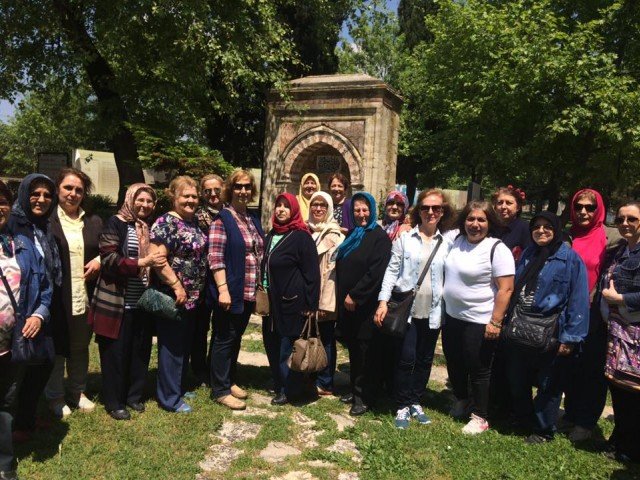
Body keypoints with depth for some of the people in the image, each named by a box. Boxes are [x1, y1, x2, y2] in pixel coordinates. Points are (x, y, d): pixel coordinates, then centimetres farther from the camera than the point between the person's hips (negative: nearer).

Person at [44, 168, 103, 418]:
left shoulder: (93, 222, 8)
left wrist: (100, 260, -3)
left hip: (84, 297, 4)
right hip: (56, 298, -4)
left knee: (80, 347, 17)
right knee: (56, 348, 8)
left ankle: (78, 392, 33)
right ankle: (55, 398, 23)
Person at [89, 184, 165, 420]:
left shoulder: (152, 227, 12)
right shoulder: (116, 224, -6)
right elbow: (109, 260, -15)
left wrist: (159, 262, 4)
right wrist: (141, 263, -24)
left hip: (144, 302, 5)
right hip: (118, 302, -5)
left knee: (140, 351, 11)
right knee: (116, 352, 4)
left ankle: (134, 395, 27)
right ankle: (114, 402, 17)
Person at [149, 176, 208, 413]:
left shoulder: (194, 221, 11)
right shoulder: (166, 222, -15)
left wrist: (197, 289, 15)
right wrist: (176, 285, -22)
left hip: (193, 296, 9)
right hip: (173, 296, -9)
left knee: (185, 344, 18)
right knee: (172, 347, 1)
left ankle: (179, 387, 33)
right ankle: (170, 398, 12)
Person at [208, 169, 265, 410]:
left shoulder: (253, 219, 13)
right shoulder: (222, 219, -10)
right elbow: (215, 258, -16)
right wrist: (223, 289, -23)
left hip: (249, 292, 7)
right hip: (230, 291, -7)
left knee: (236, 338, 16)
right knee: (224, 339, 2)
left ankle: (230, 380, 29)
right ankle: (220, 390, 11)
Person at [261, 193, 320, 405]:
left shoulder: (301, 237, -10)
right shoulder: (270, 236, 13)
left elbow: (311, 273, -12)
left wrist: (310, 305, -15)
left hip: (291, 304, -7)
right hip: (271, 302, 7)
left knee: (285, 349, -1)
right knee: (271, 346, 12)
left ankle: (287, 390, 15)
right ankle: (278, 385, 27)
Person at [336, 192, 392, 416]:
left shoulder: (380, 237, -8)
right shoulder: (352, 235, 14)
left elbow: (376, 272, -16)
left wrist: (354, 295, -15)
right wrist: (343, 296, 7)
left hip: (367, 304, -7)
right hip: (348, 302, 7)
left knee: (365, 349, 0)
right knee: (353, 347, 12)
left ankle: (363, 396, 8)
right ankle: (355, 389, 24)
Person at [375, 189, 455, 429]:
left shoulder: (447, 243, 4)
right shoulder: (405, 239, -2)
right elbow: (392, 271, -3)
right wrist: (383, 301, -9)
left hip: (432, 312, 3)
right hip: (406, 309, -2)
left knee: (424, 360, 11)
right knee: (406, 359, -2)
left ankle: (415, 402, 27)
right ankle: (402, 406, 13)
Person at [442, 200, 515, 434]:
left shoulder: (497, 249, -15)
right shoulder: (456, 242, 4)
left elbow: (506, 289, -18)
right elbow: (450, 275, 19)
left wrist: (495, 322, -20)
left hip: (479, 322, -7)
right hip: (452, 317, 7)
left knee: (478, 370, 7)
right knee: (454, 365, 20)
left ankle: (480, 417, 22)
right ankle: (461, 401, 42)